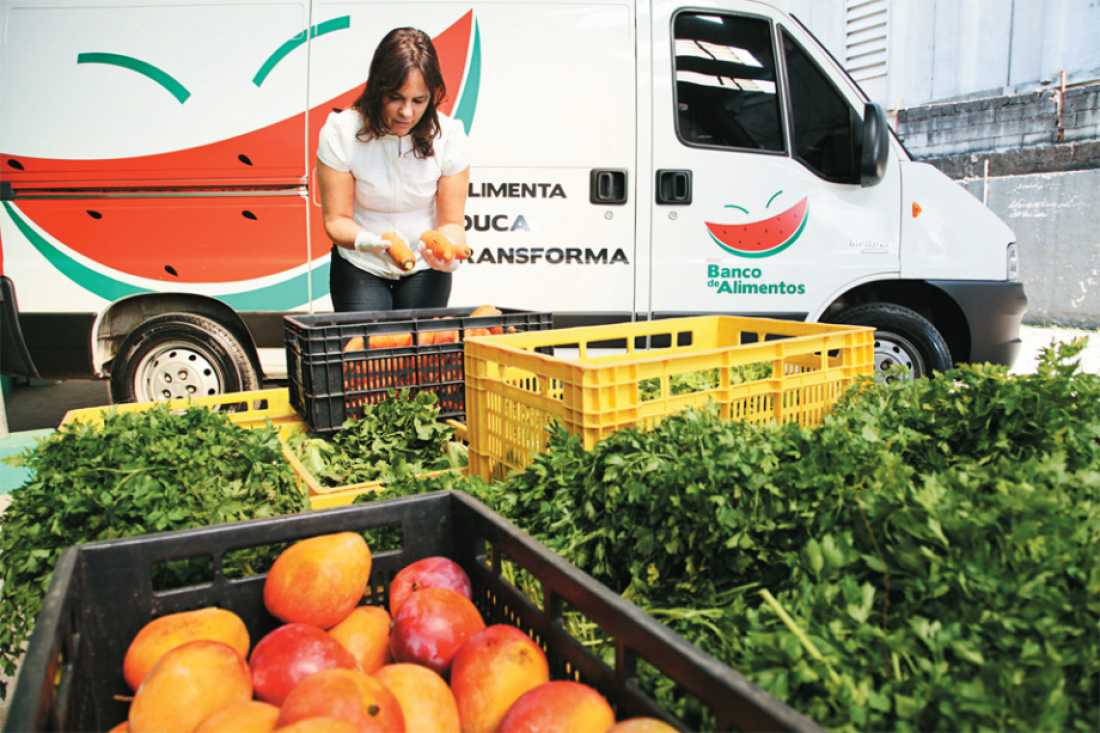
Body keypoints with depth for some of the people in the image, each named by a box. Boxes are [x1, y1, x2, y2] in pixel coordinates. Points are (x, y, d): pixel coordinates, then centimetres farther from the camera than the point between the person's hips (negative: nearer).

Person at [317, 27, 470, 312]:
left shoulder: (449, 136, -13)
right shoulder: (340, 132, -16)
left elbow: (452, 222, -11)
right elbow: (336, 219, -15)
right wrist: (373, 243, -37)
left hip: (425, 268, 1)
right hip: (360, 267, -1)